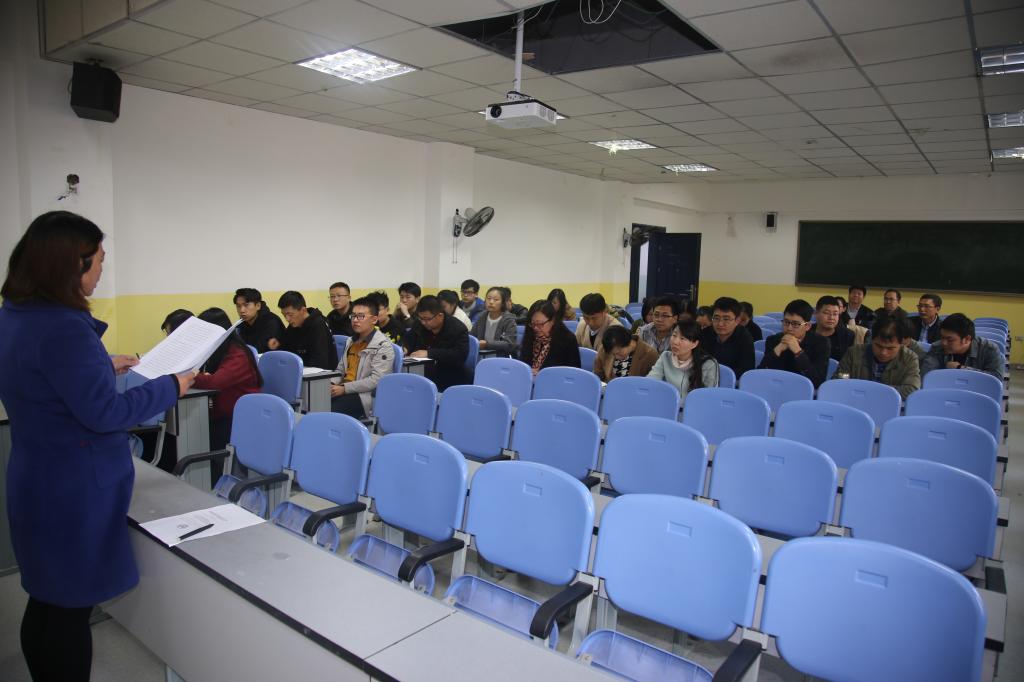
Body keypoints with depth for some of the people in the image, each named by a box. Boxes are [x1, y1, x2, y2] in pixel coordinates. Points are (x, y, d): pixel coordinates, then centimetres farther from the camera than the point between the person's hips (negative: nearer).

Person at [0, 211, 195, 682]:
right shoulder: (62, 327, -26)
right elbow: (104, 413, -24)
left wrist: (103, 366, 19)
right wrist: (171, 387, -13)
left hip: (39, 483, 9)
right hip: (73, 491, -9)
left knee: (46, 603, 22)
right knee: (70, 611, 6)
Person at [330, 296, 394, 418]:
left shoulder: (383, 345, -9)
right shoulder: (350, 341, 18)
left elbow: (376, 380, -17)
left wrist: (344, 388, -17)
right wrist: (331, 384, 3)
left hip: (366, 396, -7)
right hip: (344, 390, 7)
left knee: (329, 412, -28)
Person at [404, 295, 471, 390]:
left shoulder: (458, 328, -9)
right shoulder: (419, 325, 7)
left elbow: (460, 355, -22)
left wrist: (429, 353, -26)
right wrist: (404, 348, -9)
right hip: (427, 378, 5)